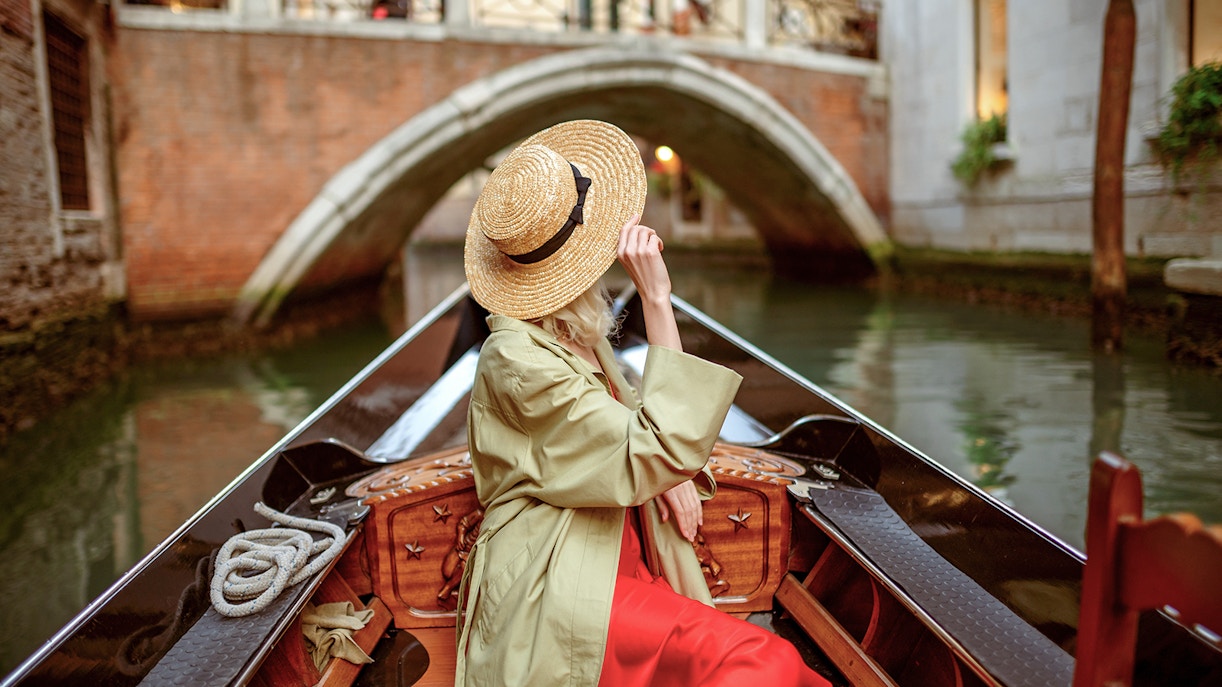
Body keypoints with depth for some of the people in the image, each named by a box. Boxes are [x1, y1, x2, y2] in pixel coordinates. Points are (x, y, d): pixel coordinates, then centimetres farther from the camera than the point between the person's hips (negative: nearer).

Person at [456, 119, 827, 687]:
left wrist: (670, 470, 0)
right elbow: (660, 452, -21)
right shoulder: (515, 356, -17)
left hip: (621, 568, 8)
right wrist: (656, 299, -24)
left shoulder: (579, 337, 12)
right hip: (549, 591, -8)